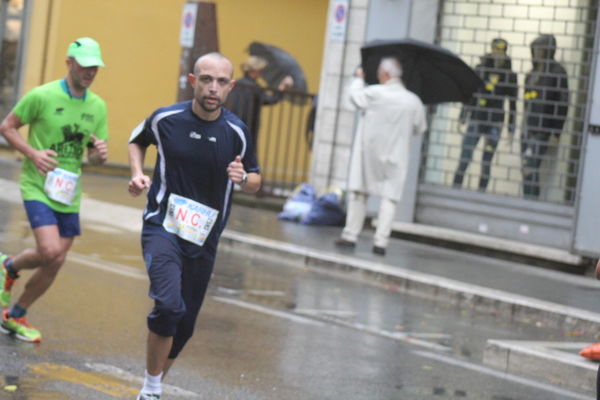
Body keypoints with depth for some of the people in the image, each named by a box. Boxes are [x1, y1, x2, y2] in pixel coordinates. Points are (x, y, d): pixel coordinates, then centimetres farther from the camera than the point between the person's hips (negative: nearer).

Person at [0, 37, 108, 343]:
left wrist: (99, 154, -11)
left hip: (69, 192, 6)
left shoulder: (98, 106, 6)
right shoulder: (42, 96, -10)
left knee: (55, 263, 5)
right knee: (50, 252, -22)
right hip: (38, 186, -6)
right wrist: (32, 153, -17)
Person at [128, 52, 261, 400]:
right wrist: (138, 174, -2)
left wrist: (243, 178, -16)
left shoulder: (236, 132, -5)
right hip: (163, 225, -3)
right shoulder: (166, 119, -6)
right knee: (169, 306, -26)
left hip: (205, 237, 3)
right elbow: (138, 140, 16)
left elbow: (255, 182, 8)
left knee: (184, 325, 12)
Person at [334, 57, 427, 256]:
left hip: (370, 153, -1)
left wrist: (359, 79, 26)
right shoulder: (413, 101, -2)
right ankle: (381, 241, -6)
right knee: (389, 197, 2)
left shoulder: (375, 93, -10)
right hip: (395, 157, 1)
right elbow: (419, 128, 8)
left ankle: (350, 235, 12)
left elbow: (355, 95, 8)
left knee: (359, 193, 10)